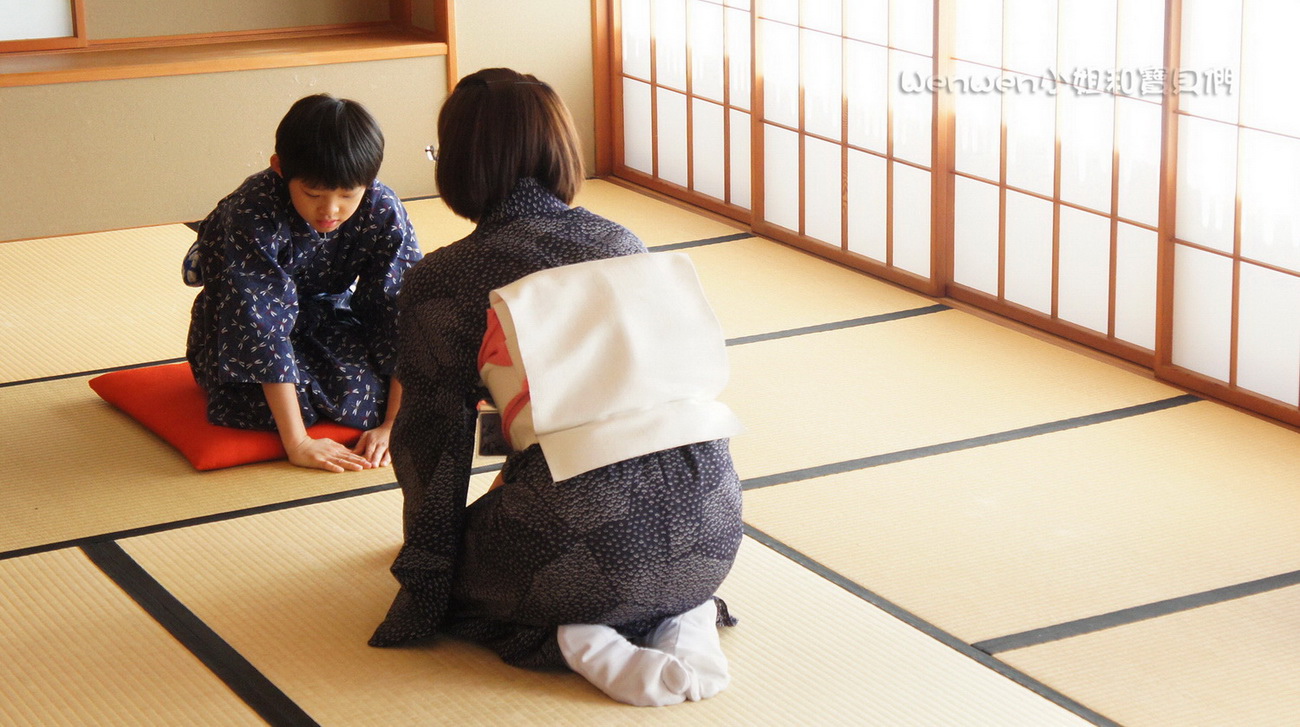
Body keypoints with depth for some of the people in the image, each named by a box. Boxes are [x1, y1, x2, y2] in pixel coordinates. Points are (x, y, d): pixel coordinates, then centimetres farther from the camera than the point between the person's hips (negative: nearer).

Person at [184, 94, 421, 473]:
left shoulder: (382, 210, -23)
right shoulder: (253, 216, -33)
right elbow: (263, 325, -36)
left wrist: (395, 423, -27)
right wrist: (297, 442, -39)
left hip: (326, 317, 3)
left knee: (367, 400, -25)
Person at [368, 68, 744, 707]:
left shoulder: (441, 281, 0)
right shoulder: (621, 244, 13)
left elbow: (434, 443, 3)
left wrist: (423, 586, 15)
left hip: (584, 543, -5)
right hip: (710, 534, 5)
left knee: (464, 561, 27)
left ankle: (579, 644, -2)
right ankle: (685, 618, 9)